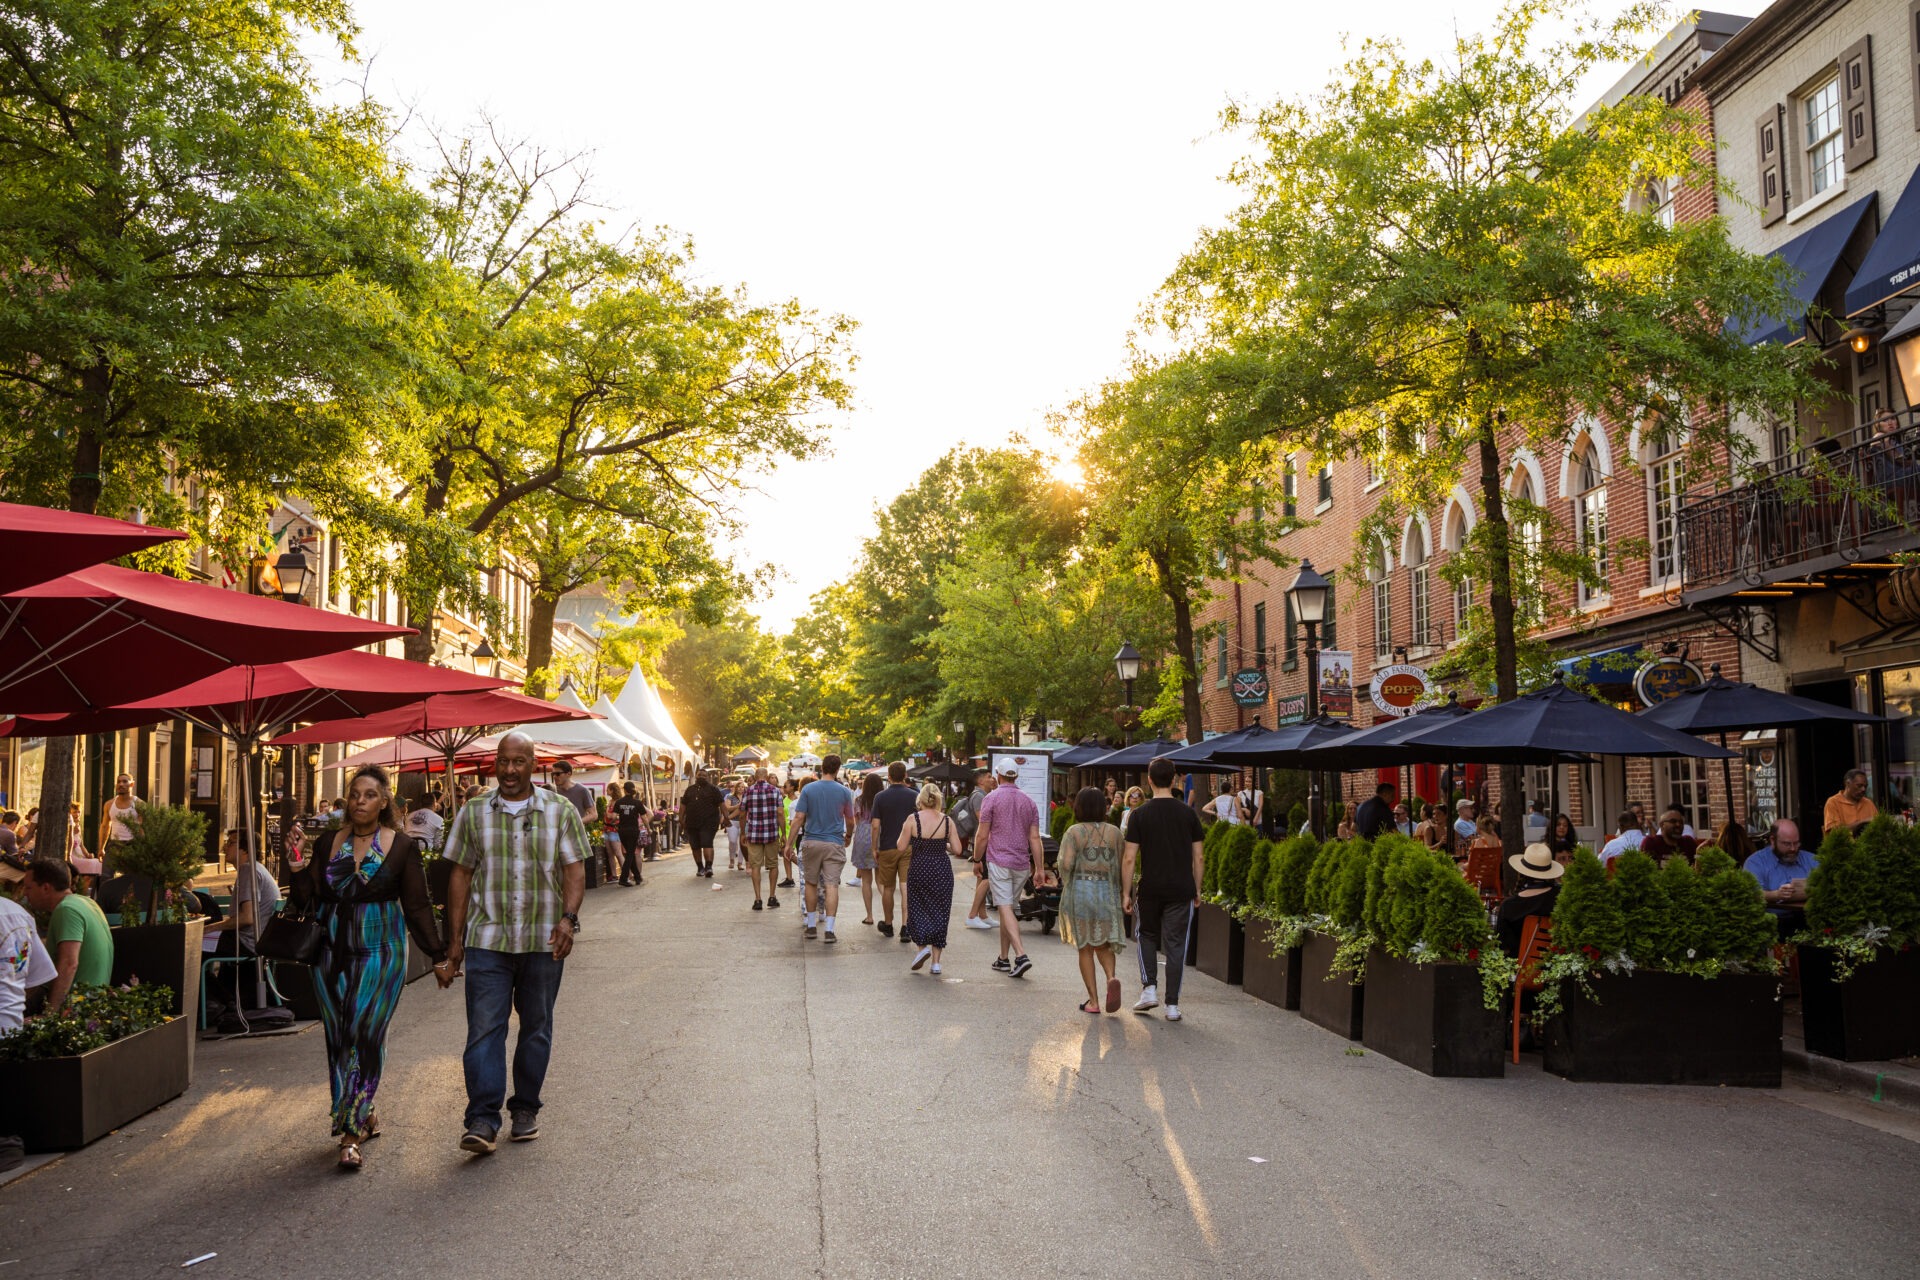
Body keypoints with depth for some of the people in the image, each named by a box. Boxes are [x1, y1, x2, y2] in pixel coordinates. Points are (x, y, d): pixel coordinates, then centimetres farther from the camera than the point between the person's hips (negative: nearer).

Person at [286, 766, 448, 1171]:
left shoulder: (402, 846, 0)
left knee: (367, 1035, -9)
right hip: (331, 951, 3)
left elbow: (418, 906, 2)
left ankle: (352, 1130, -4)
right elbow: (306, 901, 7)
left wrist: (439, 956, 1)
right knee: (338, 1037, 5)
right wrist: (299, 872, -12)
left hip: (380, 951, -3)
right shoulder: (327, 843, 8)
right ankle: (361, 1117, 20)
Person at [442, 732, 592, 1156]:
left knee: (536, 1029, 10)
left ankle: (525, 1110, 24)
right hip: (487, 940, 0)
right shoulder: (473, 814, 6)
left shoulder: (560, 811, 3)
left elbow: (575, 870, 1)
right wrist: (455, 938, 4)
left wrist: (568, 918, -15)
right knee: (484, 1029, -8)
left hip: (544, 941, 0)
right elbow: (460, 876, 7)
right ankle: (482, 1120, -7)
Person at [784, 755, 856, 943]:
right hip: (834, 843, -1)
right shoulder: (843, 791, -1)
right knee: (831, 884, -3)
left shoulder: (808, 789, -2)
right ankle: (828, 929, -9)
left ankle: (811, 925, 20)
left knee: (810, 883, 15)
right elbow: (850, 821, 9)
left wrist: (789, 843, -1)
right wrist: (848, 836, 28)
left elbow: (798, 818, -6)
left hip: (811, 842, 1)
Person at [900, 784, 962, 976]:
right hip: (942, 871, 2)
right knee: (939, 913, 8)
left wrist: (904, 831, 11)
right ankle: (936, 961, 8)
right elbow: (957, 850, -3)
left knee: (917, 909, 14)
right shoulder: (947, 821, -3)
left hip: (918, 870, -2)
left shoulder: (912, 819, -9)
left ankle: (923, 945, -7)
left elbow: (901, 846, -7)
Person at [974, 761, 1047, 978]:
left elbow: (982, 836, -7)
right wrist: (1040, 869, 5)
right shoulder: (1029, 802, 9)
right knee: (1007, 909, 15)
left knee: (1006, 909, -9)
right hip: (1021, 864, 5)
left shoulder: (991, 799, -5)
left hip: (998, 861, -5)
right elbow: (1034, 838, 4)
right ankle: (1003, 959, 20)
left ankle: (1021, 955, -24)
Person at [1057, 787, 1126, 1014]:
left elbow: (1066, 863, -14)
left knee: (1085, 947, 8)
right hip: (1108, 892, 2)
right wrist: (1122, 892, 15)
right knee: (1104, 944, 15)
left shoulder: (1074, 832, -5)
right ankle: (1111, 978, -15)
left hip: (1080, 891, -2)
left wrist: (1066, 885, 4)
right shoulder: (1114, 832, 3)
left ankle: (1093, 1000, 6)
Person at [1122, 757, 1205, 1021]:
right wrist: (1197, 890, 14)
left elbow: (1129, 858, -6)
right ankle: (1172, 1004, 6)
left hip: (1150, 889, -1)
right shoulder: (1188, 814, 1)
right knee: (1176, 945, 6)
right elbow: (1197, 857, 4)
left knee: (1146, 936, 21)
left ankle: (1149, 988, 8)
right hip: (1181, 890, 1)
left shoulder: (1140, 815, -4)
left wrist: (1126, 893, 0)